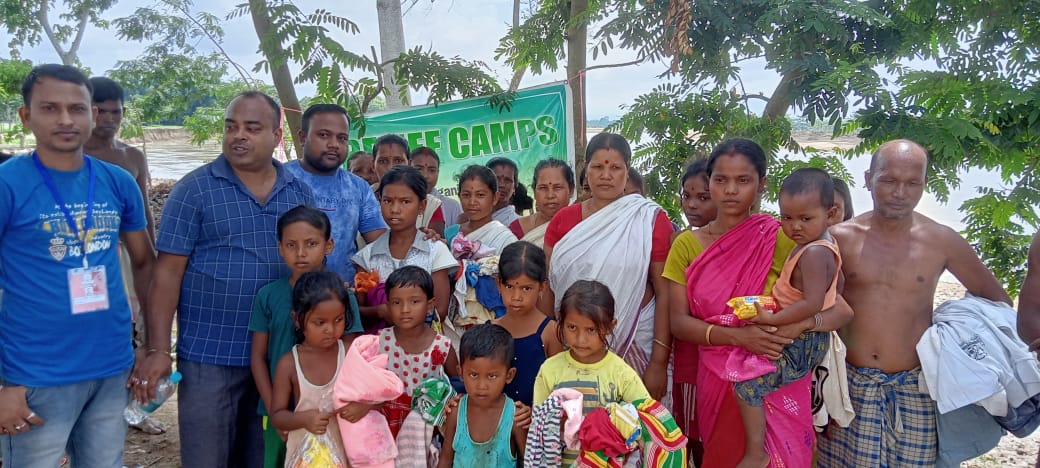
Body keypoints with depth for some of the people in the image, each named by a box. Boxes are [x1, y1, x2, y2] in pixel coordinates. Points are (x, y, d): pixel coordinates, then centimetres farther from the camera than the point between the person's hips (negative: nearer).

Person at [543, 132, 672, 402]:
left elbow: (664, 293, -5)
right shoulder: (564, 221, 6)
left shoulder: (650, 220, -2)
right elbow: (548, 289, 8)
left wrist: (659, 362, -8)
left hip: (636, 343, -2)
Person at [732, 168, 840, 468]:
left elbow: (812, 303, -31)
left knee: (748, 381, -16)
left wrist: (772, 319, -28)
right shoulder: (821, 246, 8)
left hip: (802, 343, -11)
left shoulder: (814, 253, -23)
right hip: (806, 337, 11)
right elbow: (837, 284, 21)